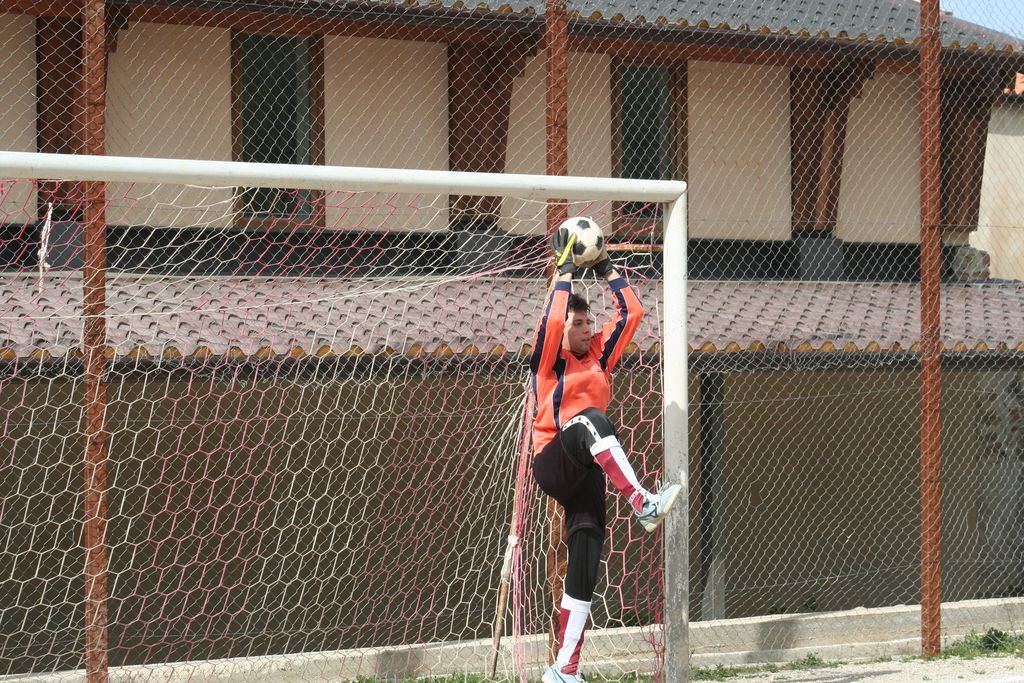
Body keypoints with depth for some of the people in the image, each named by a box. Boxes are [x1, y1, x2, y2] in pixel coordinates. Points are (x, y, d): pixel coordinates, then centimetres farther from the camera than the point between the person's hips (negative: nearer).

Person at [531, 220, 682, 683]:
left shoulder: (600, 355, 16)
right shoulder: (549, 361, 1)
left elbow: (631, 313, 15)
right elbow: (553, 321, -17)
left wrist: (606, 269, 14)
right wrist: (566, 272, -8)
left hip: (588, 471, 6)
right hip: (553, 463, -6)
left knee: (585, 562, -2)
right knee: (589, 419, -35)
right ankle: (643, 503, -51)